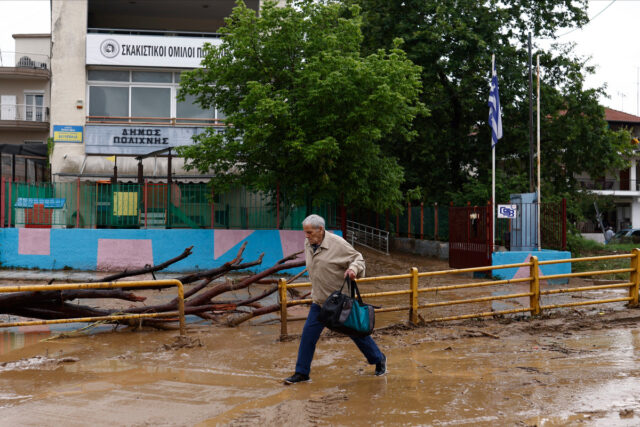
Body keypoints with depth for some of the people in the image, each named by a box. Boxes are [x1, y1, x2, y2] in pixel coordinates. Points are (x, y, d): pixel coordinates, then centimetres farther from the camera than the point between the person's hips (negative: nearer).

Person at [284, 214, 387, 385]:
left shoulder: (337, 244, -19)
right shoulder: (308, 244, 1)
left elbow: (358, 258, -10)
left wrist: (353, 269, -31)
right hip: (319, 300, 6)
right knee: (308, 334, 2)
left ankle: (378, 359, 29)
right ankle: (302, 373, 12)